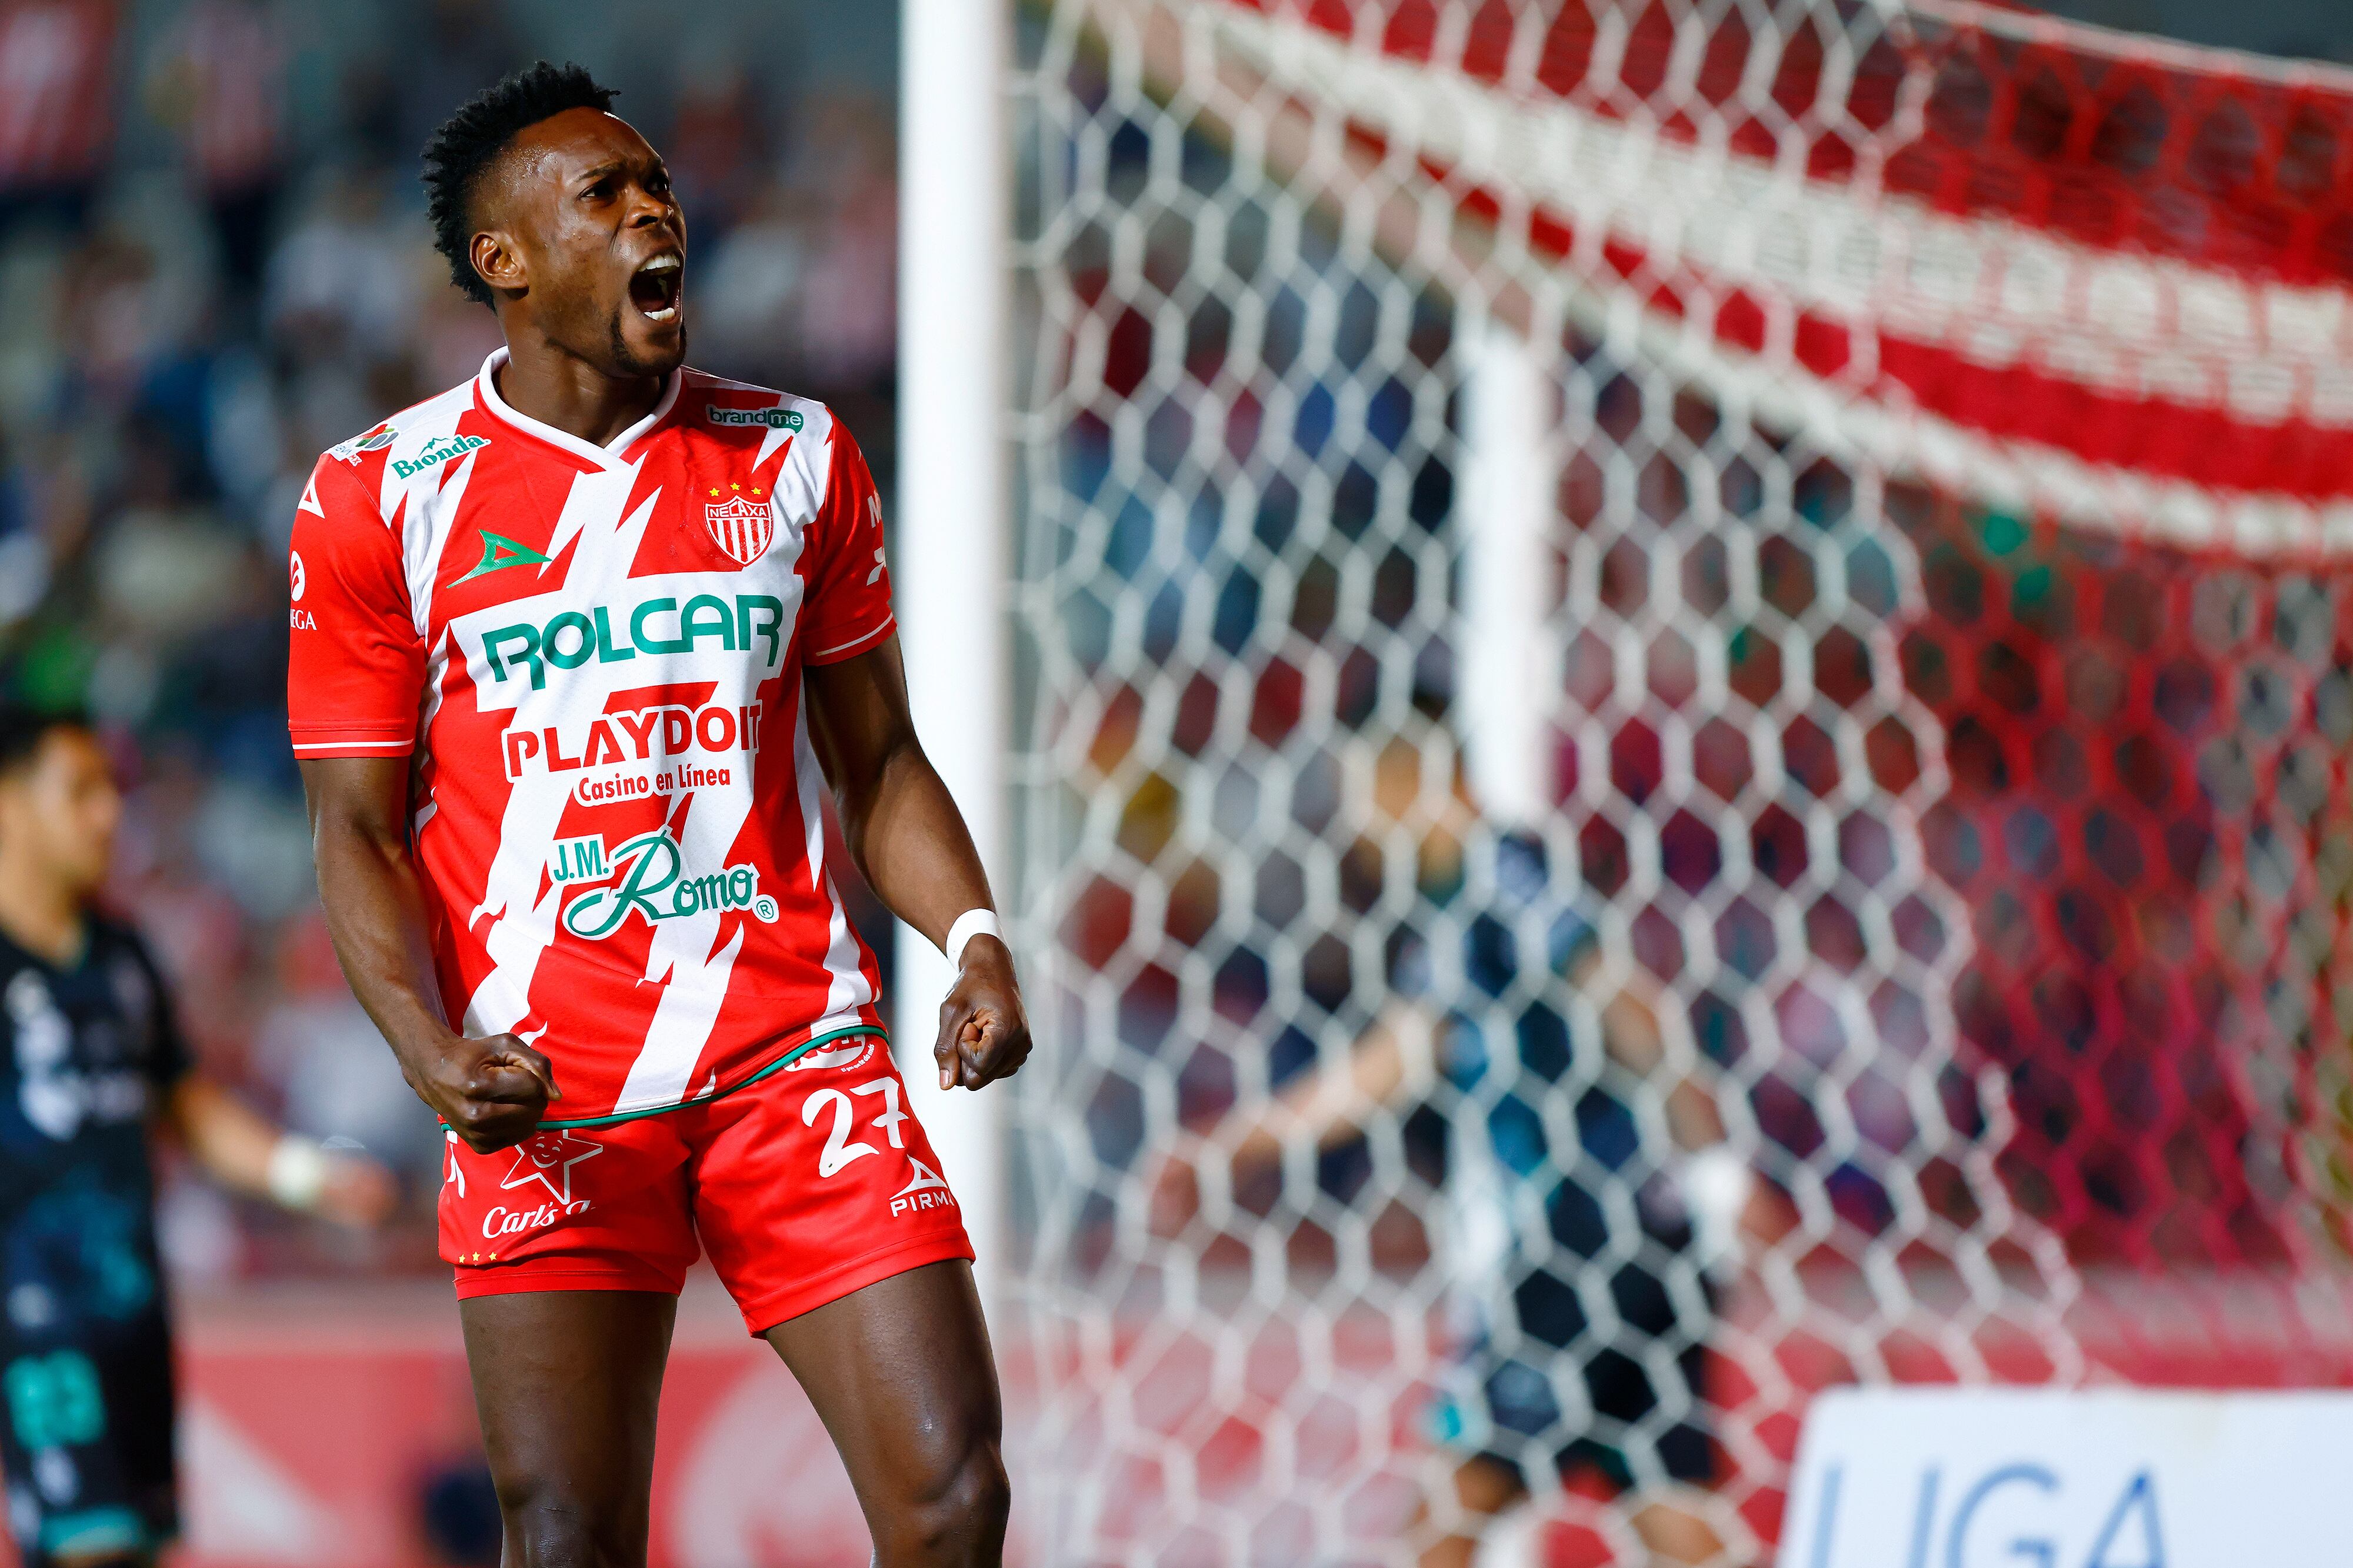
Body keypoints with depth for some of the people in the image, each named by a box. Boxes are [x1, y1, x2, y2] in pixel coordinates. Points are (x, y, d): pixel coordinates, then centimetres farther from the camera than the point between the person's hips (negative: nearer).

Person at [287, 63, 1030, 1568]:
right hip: (546, 1092, -2)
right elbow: (361, 827, 3)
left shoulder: (797, 459, 11)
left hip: (803, 1055, 2)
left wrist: (975, 939, -2)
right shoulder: (380, 498, 3)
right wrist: (432, 1050, -14)